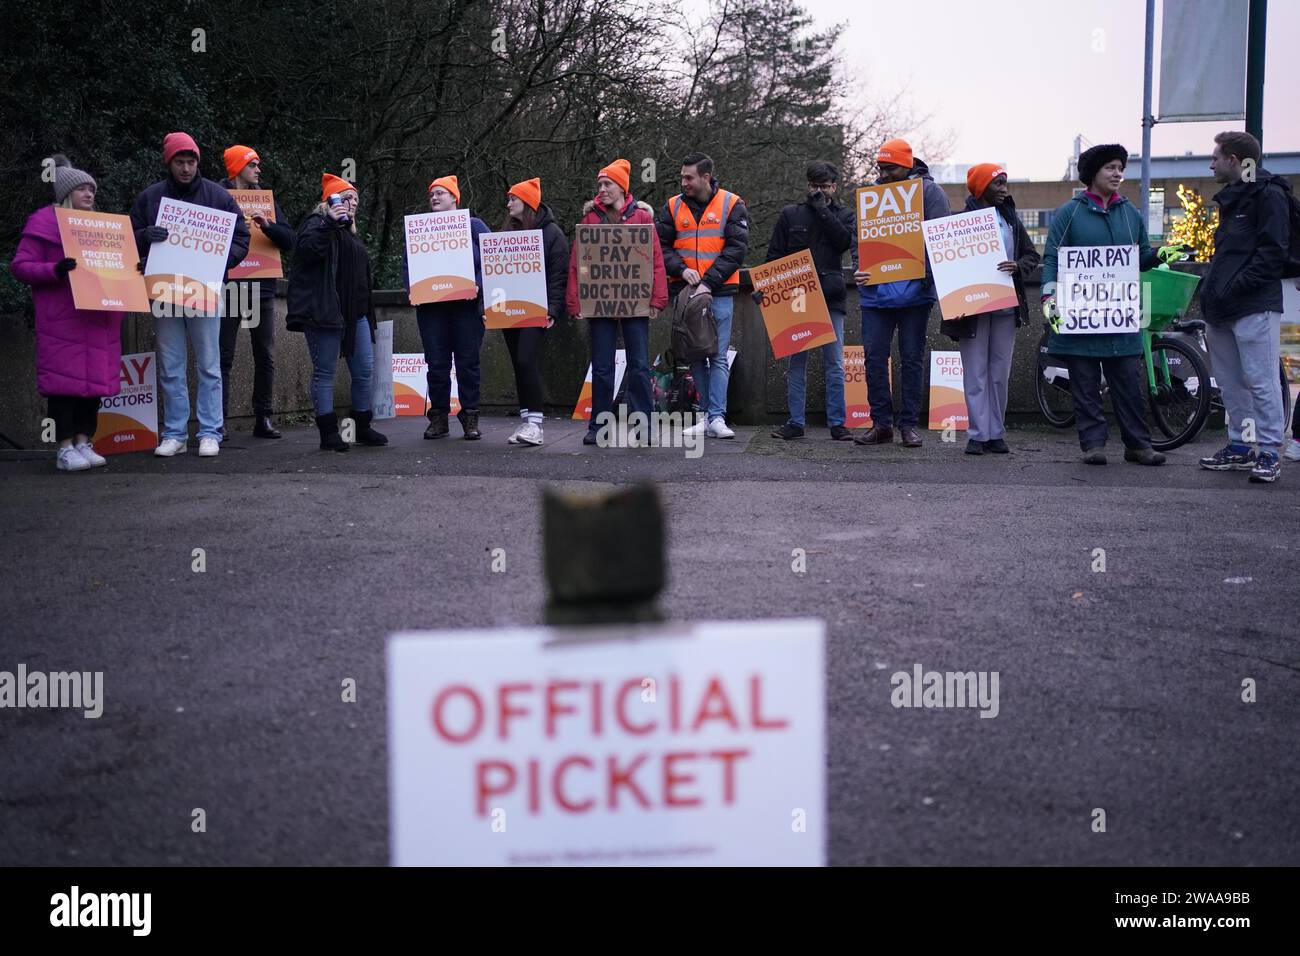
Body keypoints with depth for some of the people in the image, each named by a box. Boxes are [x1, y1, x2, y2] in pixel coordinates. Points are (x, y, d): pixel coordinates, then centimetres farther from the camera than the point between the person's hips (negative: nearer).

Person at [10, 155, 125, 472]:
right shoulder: (44, 222, -1)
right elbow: (20, 266, -6)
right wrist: (55, 270, -22)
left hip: (98, 319, 6)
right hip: (63, 318, -6)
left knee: (95, 379, 6)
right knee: (65, 379, -6)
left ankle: (84, 443, 14)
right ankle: (65, 449, -2)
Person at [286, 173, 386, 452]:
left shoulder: (348, 231, 25)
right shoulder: (317, 224, -2)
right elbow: (307, 251, -23)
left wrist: (366, 311, 26)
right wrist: (328, 223, -26)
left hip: (354, 314, 9)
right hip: (325, 312, -9)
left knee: (365, 371, 7)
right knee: (325, 372, -3)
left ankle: (363, 428, 19)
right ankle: (329, 433, 0)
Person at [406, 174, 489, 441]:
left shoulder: (473, 225, 8)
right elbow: (407, 263, 13)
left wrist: (478, 284, -14)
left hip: (466, 304, -2)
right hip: (431, 306, 2)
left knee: (468, 362, 0)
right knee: (436, 364, 2)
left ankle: (470, 417, 6)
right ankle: (438, 417, 9)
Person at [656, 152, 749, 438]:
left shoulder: (732, 205, 0)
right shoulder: (673, 207, 8)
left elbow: (737, 248, -6)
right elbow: (660, 245, 5)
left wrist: (709, 281, -14)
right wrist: (682, 269, -14)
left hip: (720, 292, -3)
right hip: (685, 291, 3)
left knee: (718, 357, -5)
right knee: (694, 356, 6)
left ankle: (717, 417, -6)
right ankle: (706, 414, 13)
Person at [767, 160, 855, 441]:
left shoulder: (844, 215, 11)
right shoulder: (790, 214, 11)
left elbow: (845, 241, -9)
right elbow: (773, 256, 11)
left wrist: (822, 209, -7)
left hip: (831, 299, -1)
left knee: (835, 364, -1)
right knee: (796, 362, 4)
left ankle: (837, 423, 3)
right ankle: (795, 423, 9)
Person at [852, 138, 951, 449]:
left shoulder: (928, 191, 0)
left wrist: (928, 275, -17)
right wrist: (859, 269, -4)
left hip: (914, 291, -3)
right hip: (875, 291, 3)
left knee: (912, 358, 4)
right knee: (875, 357, 1)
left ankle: (909, 424, 10)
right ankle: (881, 423, 9)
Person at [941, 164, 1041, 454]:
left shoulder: (1011, 219, 13)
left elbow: (1033, 255, 14)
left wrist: (1018, 266, -10)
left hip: (1006, 307, 4)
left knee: (1000, 373, 7)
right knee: (975, 373, -2)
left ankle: (996, 434, 13)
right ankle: (978, 434, 1)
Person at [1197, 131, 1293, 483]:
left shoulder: (1269, 195, -7)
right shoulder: (1230, 198, 21)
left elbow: (1273, 252, -15)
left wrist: (1236, 287, -19)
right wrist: (1212, 289, 12)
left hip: (1254, 307, -9)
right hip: (1222, 309, 9)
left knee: (1261, 381, -8)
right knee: (1230, 382, 12)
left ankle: (1270, 452, -4)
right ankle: (1239, 447, 20)